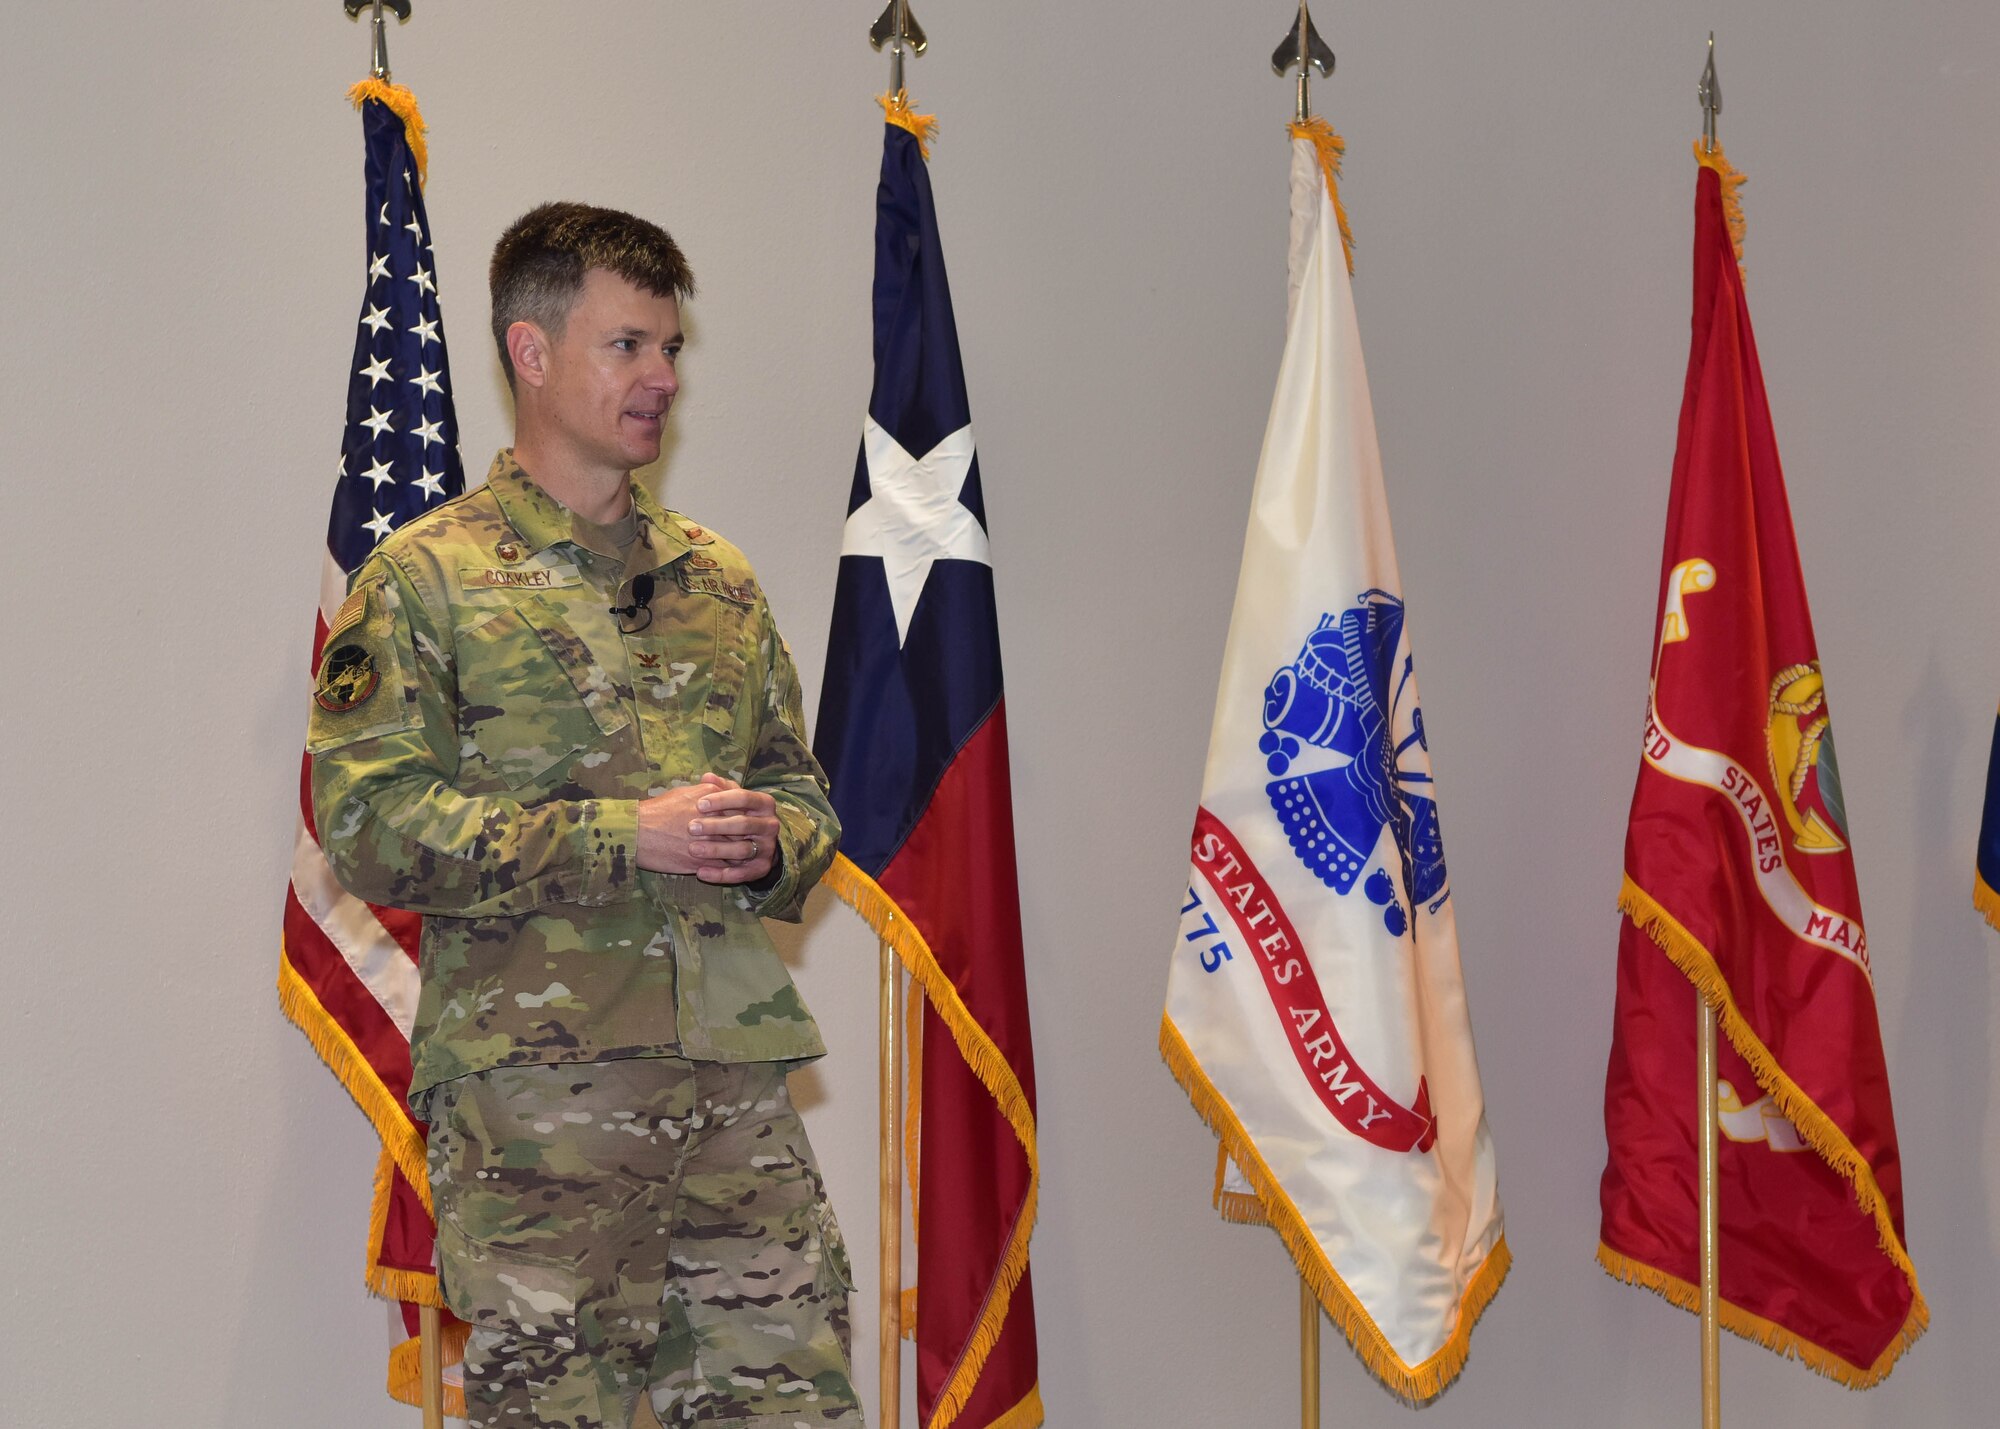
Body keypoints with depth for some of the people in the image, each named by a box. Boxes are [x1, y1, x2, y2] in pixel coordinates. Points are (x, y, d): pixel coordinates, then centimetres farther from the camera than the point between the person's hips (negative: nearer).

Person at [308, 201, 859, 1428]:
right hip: (535, 1084, -5)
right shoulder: (428, 577, 0)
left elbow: (802, 787, 23)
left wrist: (771, 843, -2)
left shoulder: (719, 578, 18)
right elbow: (370, 823, -10)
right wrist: (626, 836, -15)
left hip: (740, 1078, 5)